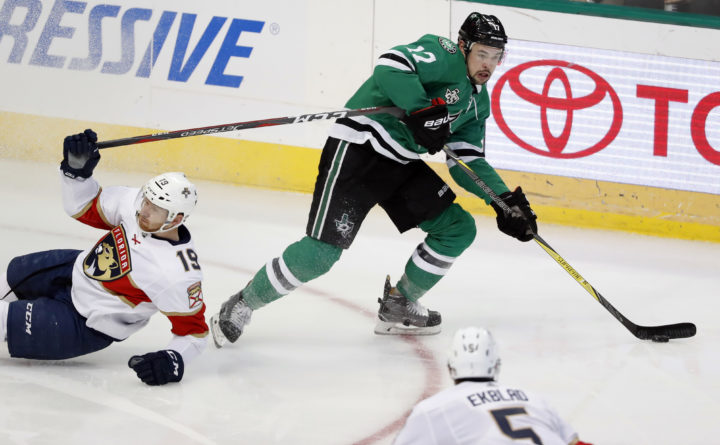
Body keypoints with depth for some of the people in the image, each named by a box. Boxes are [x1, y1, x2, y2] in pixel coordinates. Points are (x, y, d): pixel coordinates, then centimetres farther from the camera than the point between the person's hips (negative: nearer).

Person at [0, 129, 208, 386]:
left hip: (90, 324, -7)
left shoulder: (179, 275, -36)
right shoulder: (134, 202, -19)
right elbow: (83, 208, -5)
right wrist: (77, 169, -21)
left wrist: (173, 360, -41)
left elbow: (193, 331, -25)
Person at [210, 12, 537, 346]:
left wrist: (506, 200, 4)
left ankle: (398, 306, 18)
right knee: (322, 250, -17)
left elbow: (469, 163, 16)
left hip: (401, 165, 9)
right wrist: (422, 110, -33)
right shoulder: (443, 55, -11)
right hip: (358, 149, -9)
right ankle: (241, 306, -1)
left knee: (458, 228, 4)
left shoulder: (478, 102, 15)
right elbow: (390, 66, -28)